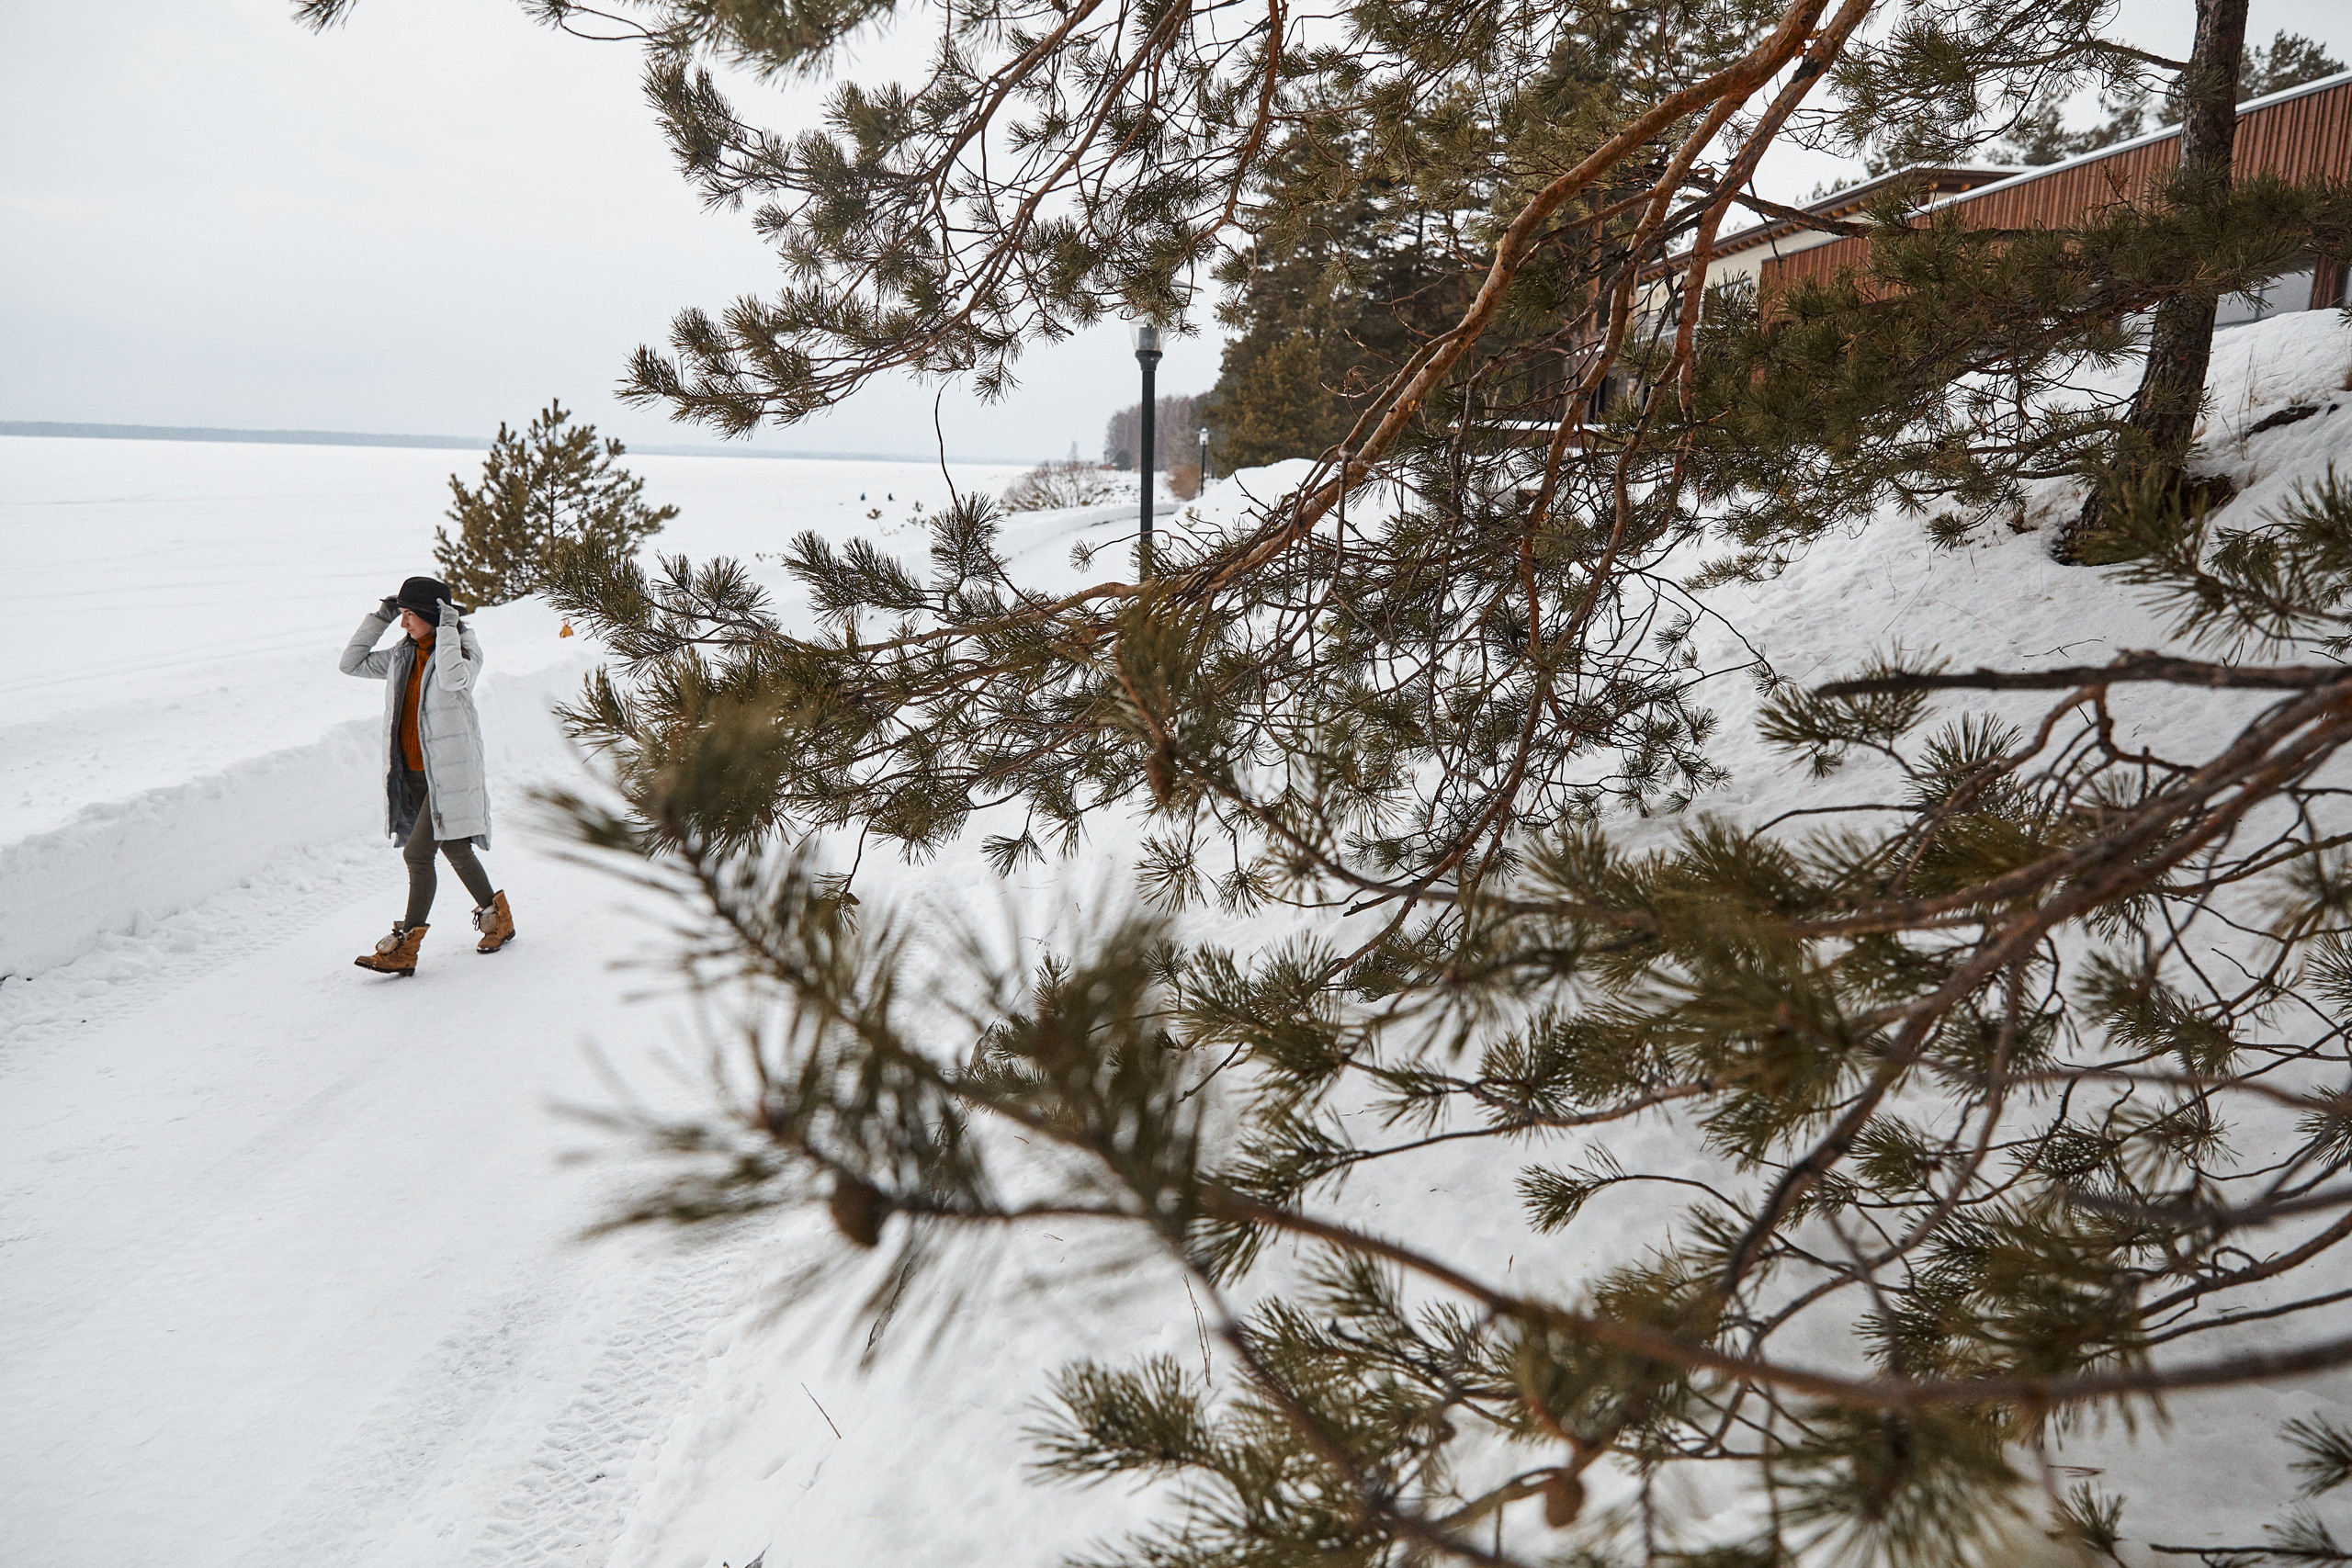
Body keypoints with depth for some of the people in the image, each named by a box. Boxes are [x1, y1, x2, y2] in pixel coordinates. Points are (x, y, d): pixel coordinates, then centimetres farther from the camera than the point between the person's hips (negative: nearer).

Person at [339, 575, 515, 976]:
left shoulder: (463, 648, -9)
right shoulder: (403, 655, 11)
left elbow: (454, 678, -31)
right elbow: (352, 663, 15)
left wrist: (447, 630, -23)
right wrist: (378, 619, 7)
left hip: (449, 771, -7)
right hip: (413, 772, 7)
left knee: (417, 853, -11)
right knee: (454, 850, 13)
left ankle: (404, 946, -4)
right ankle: (497, 916, 27)